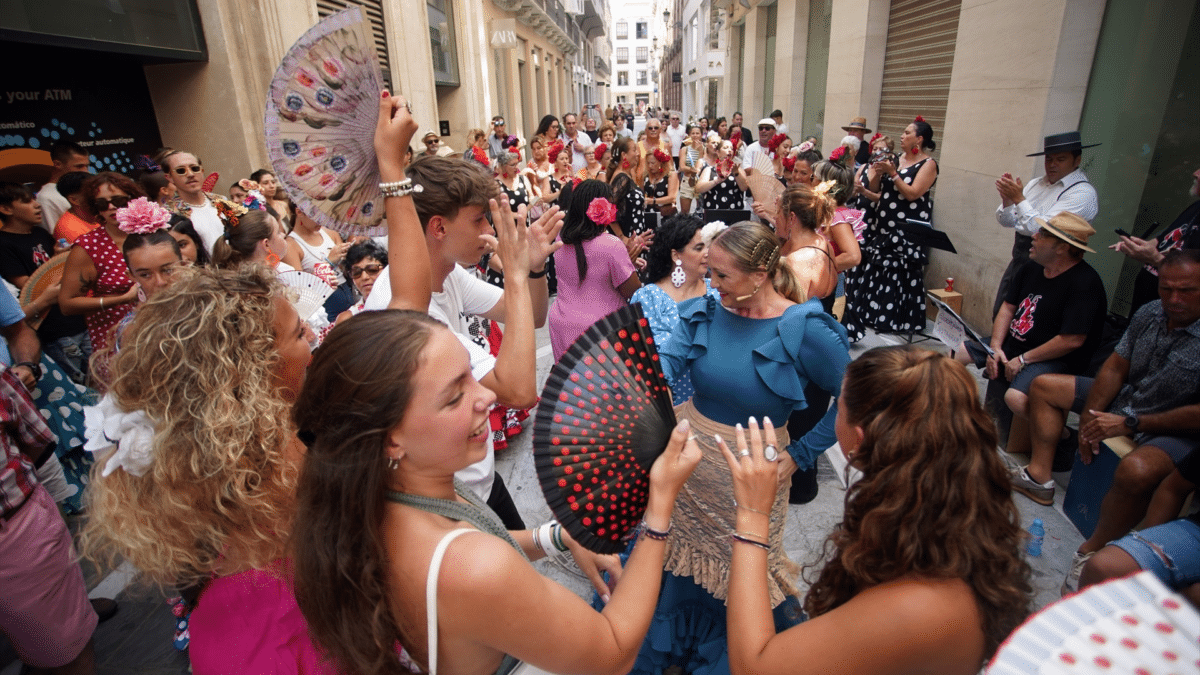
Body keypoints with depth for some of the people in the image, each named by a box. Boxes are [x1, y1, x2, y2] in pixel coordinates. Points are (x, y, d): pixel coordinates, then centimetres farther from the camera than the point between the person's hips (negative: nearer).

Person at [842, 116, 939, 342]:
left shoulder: (928, 164, -5)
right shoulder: (896, 159, 13)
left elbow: (912, 194, -16)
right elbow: (874, 188, 11)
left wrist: (893, 173, -17)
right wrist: (879, 170, -6)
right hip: (883, 224, 6)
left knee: (900, 273, -3)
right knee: (873, 268, 7)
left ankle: (900, 320, 11)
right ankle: (871, 312, 20)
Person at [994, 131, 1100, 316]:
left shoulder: (1082, 193, -11)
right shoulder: (1036, 183, 11)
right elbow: (1007, 221, 9)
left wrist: (1019, 199, -23)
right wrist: (1007, 199, -10)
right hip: (1017, 263, 7)